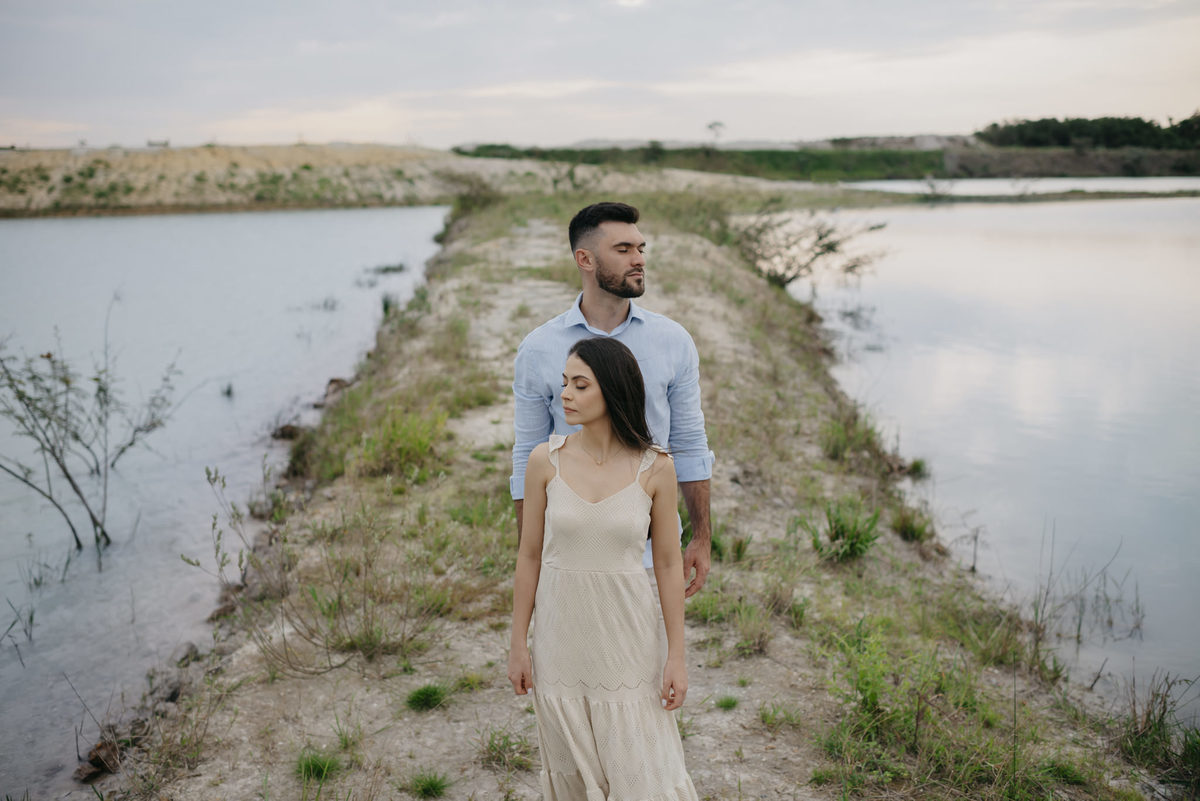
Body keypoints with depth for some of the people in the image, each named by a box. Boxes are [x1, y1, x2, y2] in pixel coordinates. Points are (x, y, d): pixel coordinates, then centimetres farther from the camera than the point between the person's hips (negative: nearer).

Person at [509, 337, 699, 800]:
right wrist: (518, 645, 3)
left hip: (627, 639, -1)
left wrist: (676, 656, -2)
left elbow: (668, 563, -2)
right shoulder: (545, 461, -6)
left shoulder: (655, 469, -9)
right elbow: (529, 556, 1)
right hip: (561, 635, 1)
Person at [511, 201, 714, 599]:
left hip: (651, 552, 1)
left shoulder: (674, 341, -1)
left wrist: (702, 538, 5)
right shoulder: (539, 349, -5)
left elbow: (689, 444, 5)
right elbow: (528, 458, 1)